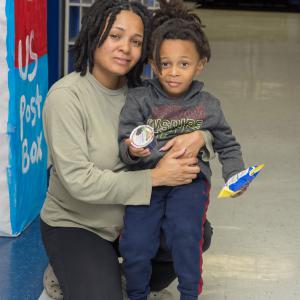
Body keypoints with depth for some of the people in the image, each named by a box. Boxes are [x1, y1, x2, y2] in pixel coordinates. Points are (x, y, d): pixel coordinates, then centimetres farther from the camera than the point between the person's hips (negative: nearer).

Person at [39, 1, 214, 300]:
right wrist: (155, 177, -25)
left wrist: (198, 136, -22)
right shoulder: (66, 96, -21)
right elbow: (79, 181, -26)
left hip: (131, 216, 6)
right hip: (74, 225, -5)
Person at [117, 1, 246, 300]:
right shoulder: (139, 99, -1)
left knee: (185, 235, -23)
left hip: (189, 179, 0)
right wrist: (132, 151, -26)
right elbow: (124, 142, -3)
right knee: (135, 244, -11)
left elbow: (227, 146, 16)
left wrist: (235, 176, 1)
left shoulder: (207, 105, 4)